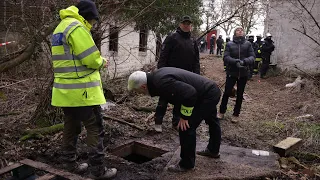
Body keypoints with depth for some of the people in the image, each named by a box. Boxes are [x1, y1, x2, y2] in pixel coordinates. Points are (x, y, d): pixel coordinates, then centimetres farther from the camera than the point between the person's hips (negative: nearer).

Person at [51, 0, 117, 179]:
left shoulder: (61, 27, 18)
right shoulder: (77, 27, -14)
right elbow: (91, 59, -19)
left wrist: (97, 62, 11)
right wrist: (102, 62, 2)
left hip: (66, 90, 10)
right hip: (82, 90, -10)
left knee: (71, 126, 19)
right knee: (96, 128, -2)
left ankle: (69, 162, 29)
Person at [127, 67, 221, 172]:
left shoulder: (162, 83, -31)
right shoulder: (156, 75, 0)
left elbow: (189, 93, -35)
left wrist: (185, 116, -23)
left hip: (207, 96, -11)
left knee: (186, 128, -7)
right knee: (212, 121, 30)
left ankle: (187, 164, 9)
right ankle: (213, 150, 54)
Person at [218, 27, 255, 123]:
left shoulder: (248, 44, 0)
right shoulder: (229, 44, -2)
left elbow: (252, 57, -5)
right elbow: (225, 57, -11)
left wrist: (244, 61, -25)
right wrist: (235, 61, -27)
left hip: (243, 73, 2)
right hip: (231, 72, -1)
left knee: (240, 94, 11)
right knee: (227, 92, 4)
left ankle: (236, 114, 25)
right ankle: (222, 111, 22)